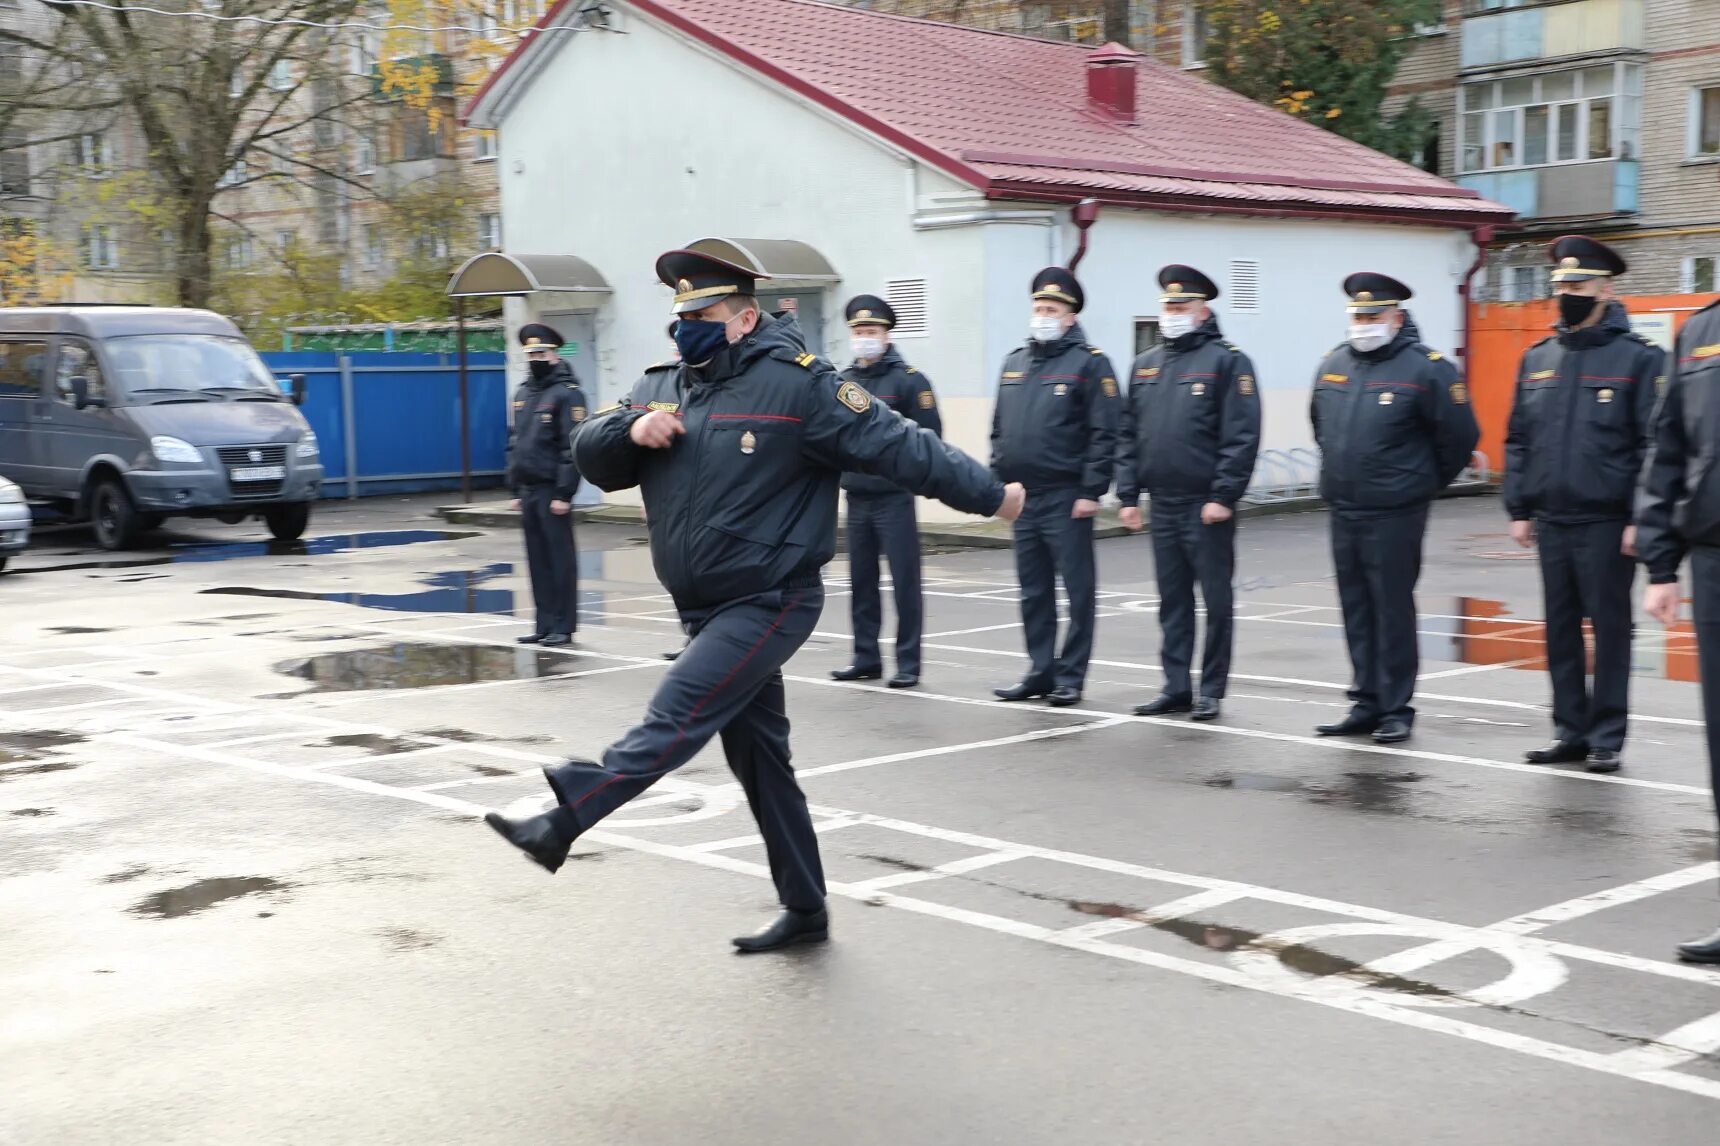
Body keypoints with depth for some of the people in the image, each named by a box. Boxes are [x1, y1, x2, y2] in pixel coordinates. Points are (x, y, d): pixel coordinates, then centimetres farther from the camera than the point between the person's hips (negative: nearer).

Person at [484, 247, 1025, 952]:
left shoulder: (796, 384, -11)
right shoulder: (661, 387, 10)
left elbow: (897, 447, -11)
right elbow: (590, 457, 7)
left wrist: (991, 496, -9)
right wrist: (630, 430, -14)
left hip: (769, 604, -8)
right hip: (706, 611, 8)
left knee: (674, 718, -21)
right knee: (757, 756, 12)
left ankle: (561, 821, -28)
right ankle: (804, 911, 21)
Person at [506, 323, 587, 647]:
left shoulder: (566, 393, -8)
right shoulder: (522, 393, 16)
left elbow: (572, 447, -14)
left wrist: (564, 493, -18)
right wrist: (515, 488, 16)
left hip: (552, 491, -8)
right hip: (527, 490, 8)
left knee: (560, 558, -3)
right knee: (537, 559, 10)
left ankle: (563, 626, 2)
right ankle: (544, 624, 16)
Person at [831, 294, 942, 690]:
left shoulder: (908, 379, -5)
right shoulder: (843, 381, 10)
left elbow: (930, 434, -8)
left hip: (894, 498, -5)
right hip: (855, 498, 5)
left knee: (904, 580, -3)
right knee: (861, 580, 11)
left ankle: (908, 663, 2)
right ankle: (866, 658, 21)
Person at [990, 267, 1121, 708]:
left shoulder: (1089, 362, -5)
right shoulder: (1014, 362, 14)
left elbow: (1104, 434, -11)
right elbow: (999, 428, 19)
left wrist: (1091, 491, -16)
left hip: (1066, 498, -6)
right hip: (1022, 497, 7)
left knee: (1078, 589, 1)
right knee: (1033, 592, 12)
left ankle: (1070, 676, 7)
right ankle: (1040, 671, 20)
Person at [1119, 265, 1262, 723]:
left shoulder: (1227, 361, -6)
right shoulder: (1145, 365, 13)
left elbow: (1241, 436, -12)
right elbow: (1128, 435, 14)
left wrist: (1224, 496, -17)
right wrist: (1128, 495, 7)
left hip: (1207, 505, -6)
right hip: (1162, 506, 6)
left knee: (1215, 599, 2)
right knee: (1172, 600, 11)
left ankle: (1211, 691, 9)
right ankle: (1175, 687, 18)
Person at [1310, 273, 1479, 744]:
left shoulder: (1426, 368, -10)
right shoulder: (1333, 365, 9)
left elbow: (1460, 436, -6)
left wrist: (1424, 483, 4)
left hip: (1394, 515, -6)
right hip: (1343, 512, 6)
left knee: (1393, 611, -1)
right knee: (1357, 611, 11)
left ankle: (1396, 709, 8)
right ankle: (1366, 705, 20)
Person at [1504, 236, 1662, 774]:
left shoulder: (1638, 358, -5)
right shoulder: (1537, 359, 11)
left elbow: (1654, 444, -9)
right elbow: (1518, 440, 14)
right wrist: (1518, 509, 8)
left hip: (1607, 523, -5)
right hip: (1551, 522, 5)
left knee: (1610, 629, 2)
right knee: (1560, 629, 11)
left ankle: (1606, 738, 10)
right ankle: (1570, 731, 20)